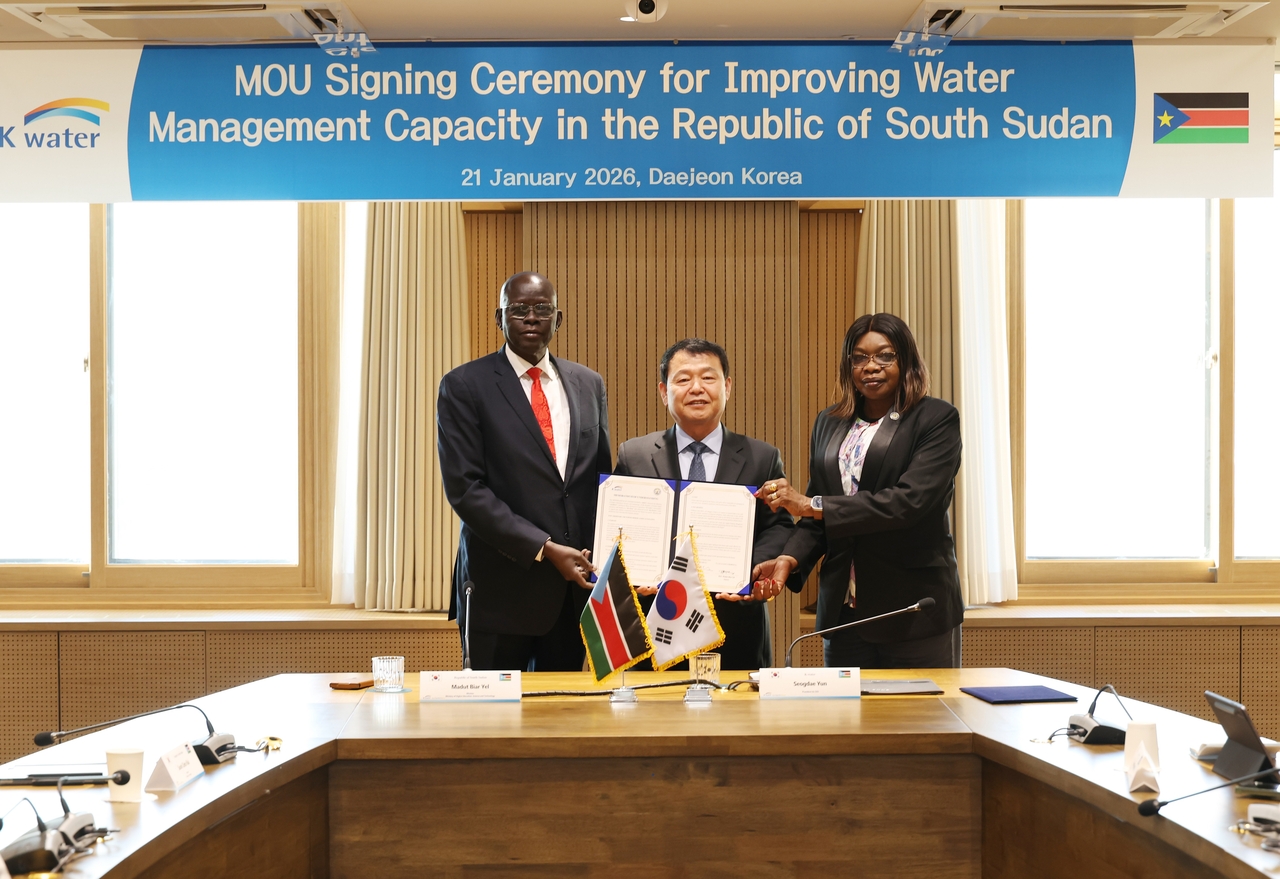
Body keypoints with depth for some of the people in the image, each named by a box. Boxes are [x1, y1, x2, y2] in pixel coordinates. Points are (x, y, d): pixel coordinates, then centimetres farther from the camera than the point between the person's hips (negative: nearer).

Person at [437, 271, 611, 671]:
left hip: (574, 582, 4)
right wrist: (544, 549, -15)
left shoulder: (589, 385, 12)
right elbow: (464, 488, -10)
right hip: (503, 586, -4)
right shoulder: (464, 386, -3)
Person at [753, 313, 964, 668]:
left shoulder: (937, 419, -3)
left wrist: (813, 505, -18)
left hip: (915, 609, -4)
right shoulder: (828, 423, 13)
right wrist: (790, 558, -7)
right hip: (843, 610, 4)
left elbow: (910, 500, -17)